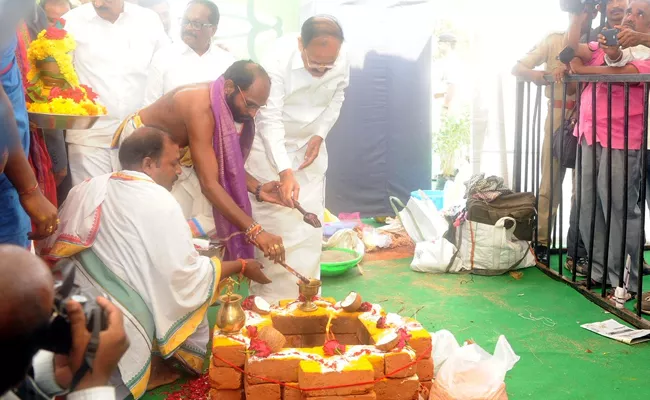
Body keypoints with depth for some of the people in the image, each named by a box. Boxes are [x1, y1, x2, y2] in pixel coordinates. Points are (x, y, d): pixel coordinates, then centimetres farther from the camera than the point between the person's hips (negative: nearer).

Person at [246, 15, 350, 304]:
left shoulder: (342, 61, -17)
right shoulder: (278, 59, -30)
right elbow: (270, 121, -32)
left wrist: (320, 134, -8)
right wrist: (285, 173, -41)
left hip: (310, 145, 4)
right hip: (270, 145, -4)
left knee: (310, 222, 4)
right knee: (272, 222, -7)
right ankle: (269, 298, 6)